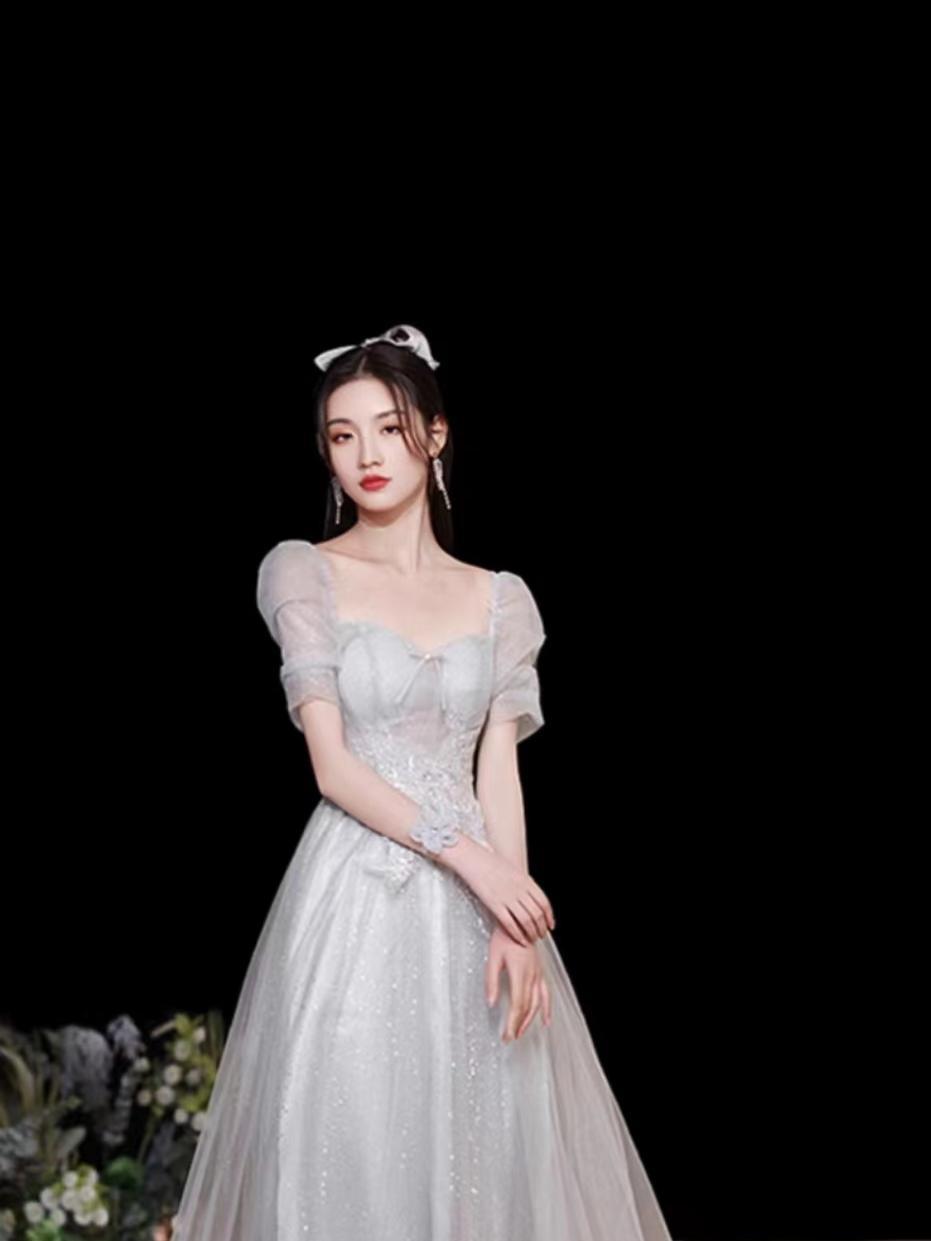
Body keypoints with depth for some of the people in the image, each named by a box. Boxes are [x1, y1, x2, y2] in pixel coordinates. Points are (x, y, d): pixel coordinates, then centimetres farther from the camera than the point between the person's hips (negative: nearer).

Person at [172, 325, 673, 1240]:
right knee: (353, 1140, 1)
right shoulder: (301, 572, -1)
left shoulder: (502, 599, 8)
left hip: (474, 898, 3)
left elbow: (499, 773, 2)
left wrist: (511, 926, -12)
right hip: (356, 894, -3)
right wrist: (467, 856, -17)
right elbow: (333, 767, -8)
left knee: (490, 1138, 6)